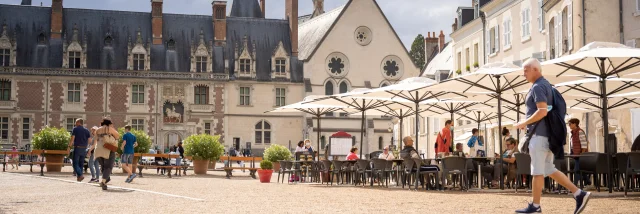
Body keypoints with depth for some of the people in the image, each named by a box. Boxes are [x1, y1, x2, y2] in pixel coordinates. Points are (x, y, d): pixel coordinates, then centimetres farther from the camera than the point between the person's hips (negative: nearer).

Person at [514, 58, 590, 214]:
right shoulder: (546, 85, 19)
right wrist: (528, 123, 20)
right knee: (548, 170, 11)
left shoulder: (538, 87, -13)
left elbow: (542, 111, -24)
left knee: (537, 171, -3)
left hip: (539, 134, -10)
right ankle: (579, 194, 6)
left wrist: (524, 123, -14)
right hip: (547, 134, 10)